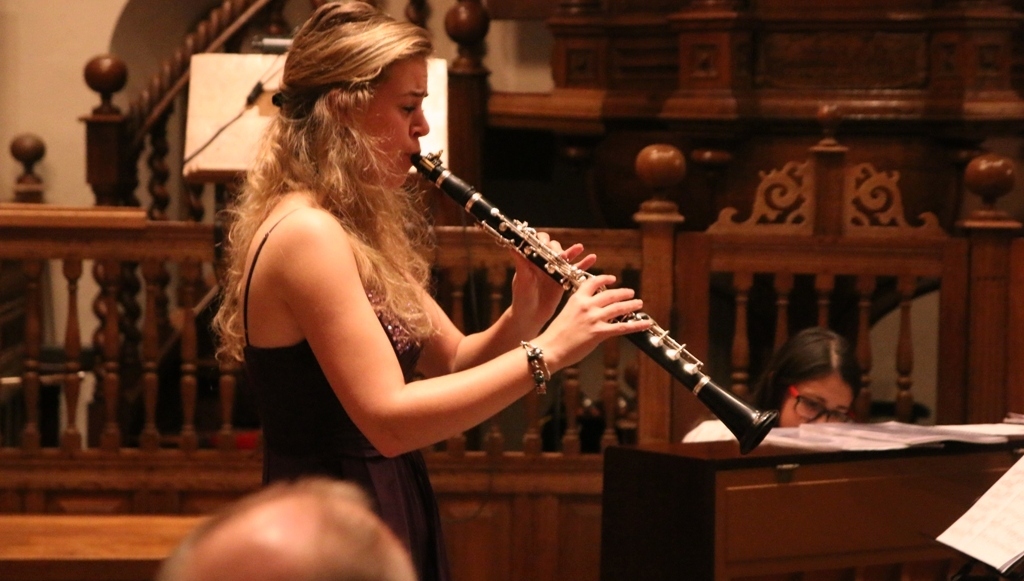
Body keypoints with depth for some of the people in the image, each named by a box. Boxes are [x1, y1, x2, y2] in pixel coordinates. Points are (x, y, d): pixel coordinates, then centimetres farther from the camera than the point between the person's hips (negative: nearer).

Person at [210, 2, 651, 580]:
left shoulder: (361, 229, 10)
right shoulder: (307, 234, -20)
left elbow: (452, 362, 14)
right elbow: (388, 418, -27)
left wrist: (525, 315, -5)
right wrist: (546, 351, -26)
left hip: (392, 521, 10)